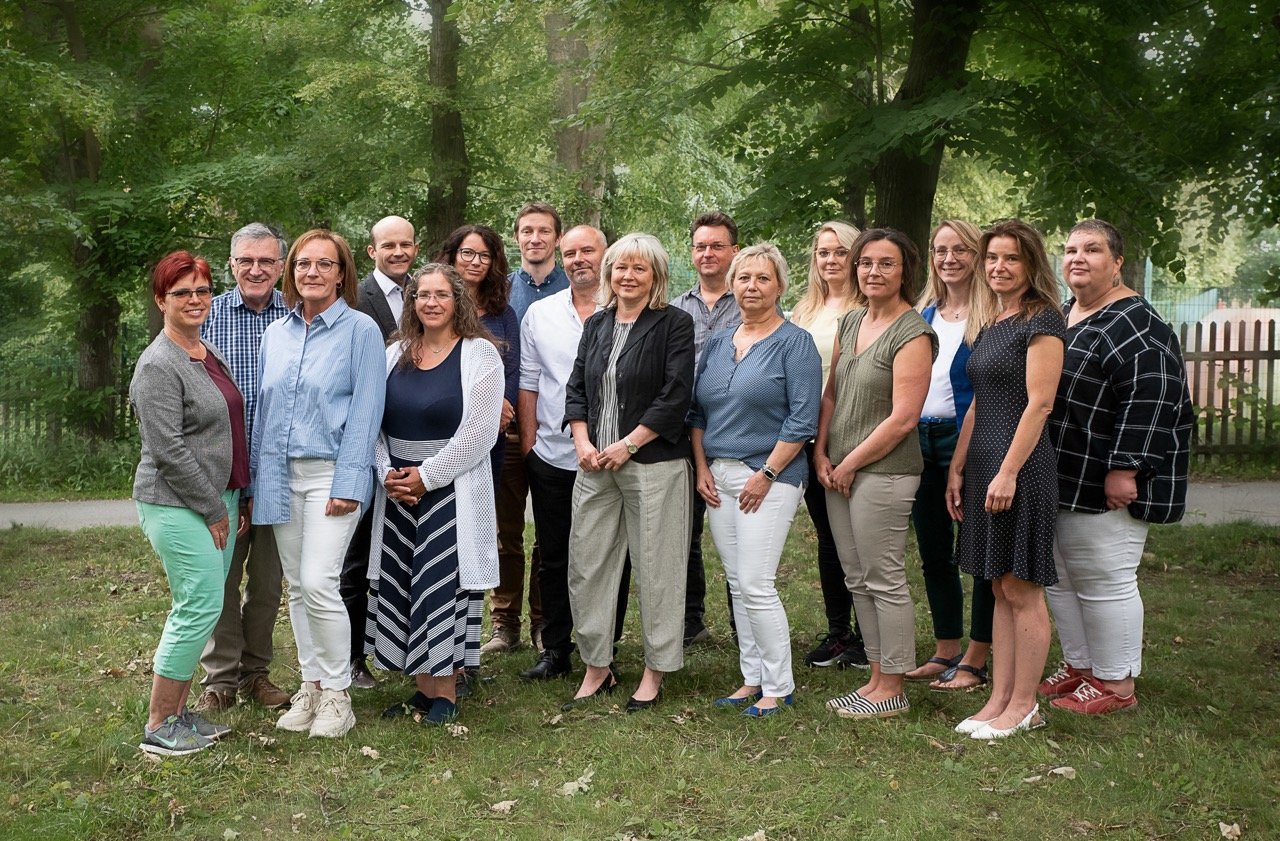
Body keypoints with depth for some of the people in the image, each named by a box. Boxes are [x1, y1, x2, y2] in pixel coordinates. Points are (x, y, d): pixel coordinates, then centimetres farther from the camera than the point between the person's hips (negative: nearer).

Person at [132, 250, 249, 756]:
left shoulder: (208, 353, 13)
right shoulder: (159, 366, -14)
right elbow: (168, 450, -19)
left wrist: (237, 500, 16)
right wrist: (214, 510, -13)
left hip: (218, 499, 9)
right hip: (178, 505, -9)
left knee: (199, 607, 11)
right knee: (201, 606, -9)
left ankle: (177, 712, 22)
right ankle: (159, 728, 3)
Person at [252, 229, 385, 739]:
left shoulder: (360, 330, -4)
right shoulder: (276, 334, 13)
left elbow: (365, 411, -9)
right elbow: (263, 408, 16)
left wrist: (347, 483, -15)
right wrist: (257, 479, 11)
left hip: (331, 472, -6)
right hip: (280, 475, 6)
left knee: (317, 584, -12)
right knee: (296, 586, 10)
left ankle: (336, 695, 2)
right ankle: (310, 684, 22)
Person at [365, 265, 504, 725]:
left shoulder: (479, 354, -4)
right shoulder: (395, 355, 12)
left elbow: (479, 433, -11)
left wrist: (426, 476, -12)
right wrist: (387, 473, -5)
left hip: (452, 490, -5)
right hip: (397, 491, 5)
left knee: (444, 585, -4)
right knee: (402, 586, 6)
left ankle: (446, 692, 7)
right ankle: (423, 687, 17)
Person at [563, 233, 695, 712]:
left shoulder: (675, 324, -3)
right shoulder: (595, 325, 14)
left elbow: (676, 396, -11)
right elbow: (577, 388, 13)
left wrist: (628, 445, -13)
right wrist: (583, 443, -2)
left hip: (653, 463, -5)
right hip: (595, 464, 5)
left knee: (656, 568, 0)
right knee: (586, 564, 6)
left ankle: (655, 672, 13)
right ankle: (597, 667, 19)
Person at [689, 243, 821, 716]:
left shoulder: (794, 343, -5)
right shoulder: (718, 343, 13)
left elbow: (802, 419, -12)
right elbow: (697, 410, 15)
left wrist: (767, 474, -15)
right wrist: (702, 468, 4)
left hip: (767, 478, -7)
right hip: (719, 478, 7)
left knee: (756, 586, -9)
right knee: (737, 585, 10)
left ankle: (778, 687, 4)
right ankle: (752, 678, 20)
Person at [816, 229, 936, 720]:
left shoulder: (912, 334, -12)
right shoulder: (849, 323, 12)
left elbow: (902, 418, -17)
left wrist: (850, 464, -12)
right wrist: (821, 454, 4)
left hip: (883, 472, -8)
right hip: (839, 472, 8)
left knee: (884, 581, 0)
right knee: (857, 581, 13)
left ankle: (892, 689, 11)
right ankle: (877, 677, 25)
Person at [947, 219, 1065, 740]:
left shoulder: (1041, 321, -8)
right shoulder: (986, 324, 16)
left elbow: (1039, 404, -15)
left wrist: (1009, 472, -19)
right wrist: (957, 469, 14)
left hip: (1021, 466, -8)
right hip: (983, 463, 8)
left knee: (1022, 589, -1)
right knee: (1000, 588, 11)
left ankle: (1023, 706, 8)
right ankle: (999, 699, 17)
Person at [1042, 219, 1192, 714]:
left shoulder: (1136, 326, -14)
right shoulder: (1060, 316, 15)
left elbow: (1149, 403, -21)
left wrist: (1124, 469, -25)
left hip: (1106, 486, -9)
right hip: (1058, 479, 10)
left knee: (1105, 581, -2)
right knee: (1059, 577, 16)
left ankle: (1116, 685, 11)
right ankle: (1079, 667, 29)